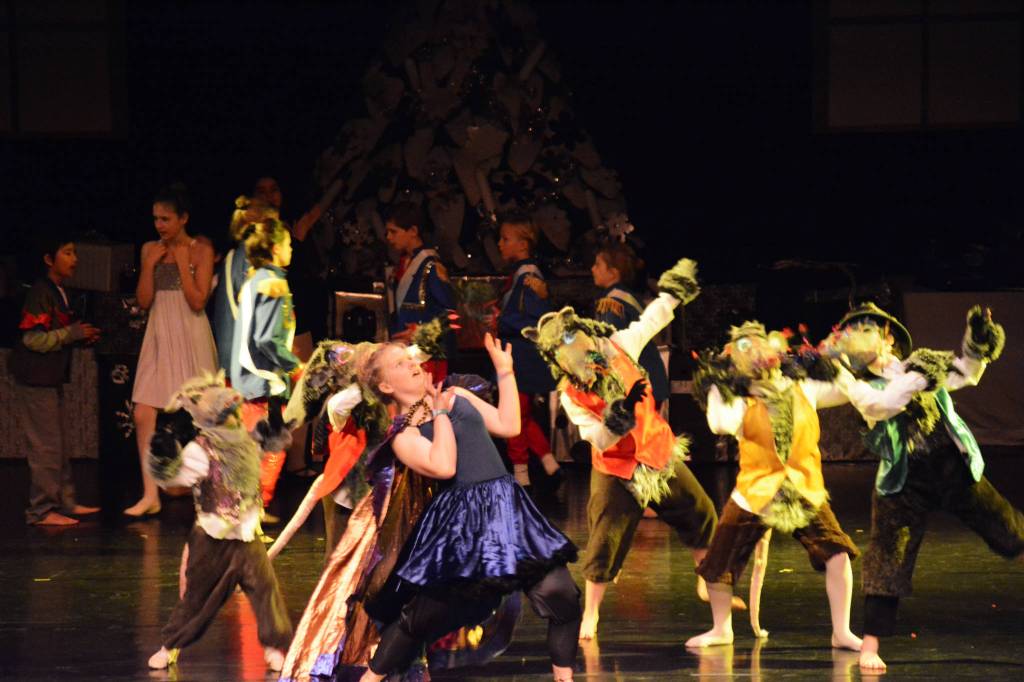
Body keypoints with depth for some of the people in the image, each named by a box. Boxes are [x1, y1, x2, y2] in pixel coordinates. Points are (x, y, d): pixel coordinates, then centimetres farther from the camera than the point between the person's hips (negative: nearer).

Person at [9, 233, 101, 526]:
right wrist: (74, 333, -18)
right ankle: (41, 510, -2)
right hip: (35, 379, -10)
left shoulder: (58, 292, 13)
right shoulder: (40, 292, -16)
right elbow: (34, 339, -23)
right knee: (46, 446, -6)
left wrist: (82, 337, 7)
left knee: (58, 445, 16)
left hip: (51, 378, 10)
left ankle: (65, 502, 23)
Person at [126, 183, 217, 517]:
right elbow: (144, 300, 4)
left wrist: (182, 263, -14)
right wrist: (150, 264, -6)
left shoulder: (201, 250, -5)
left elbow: (198, 301, -12)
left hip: (190, 336, -4)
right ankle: (150, 495, 0)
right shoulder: (150, 249, 8)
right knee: (143, 415, -4)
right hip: (159, 336, 4)